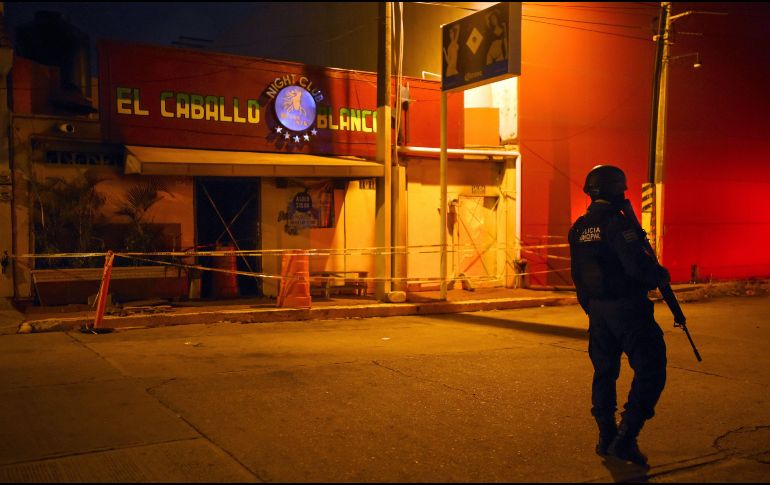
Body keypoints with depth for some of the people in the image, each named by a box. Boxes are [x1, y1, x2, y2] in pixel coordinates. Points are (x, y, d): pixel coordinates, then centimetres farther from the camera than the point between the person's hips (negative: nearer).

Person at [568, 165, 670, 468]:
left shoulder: (579, 228, 8)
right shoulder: (617, 222, -16)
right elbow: (637, 266, -22)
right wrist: (661, 275, -3)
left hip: (597, 309, 8)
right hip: (626, 307, -8)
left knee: (604, 372, 17)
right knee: (650, 372, -1)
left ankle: (606, 438, 23)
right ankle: (625, 439, -6)